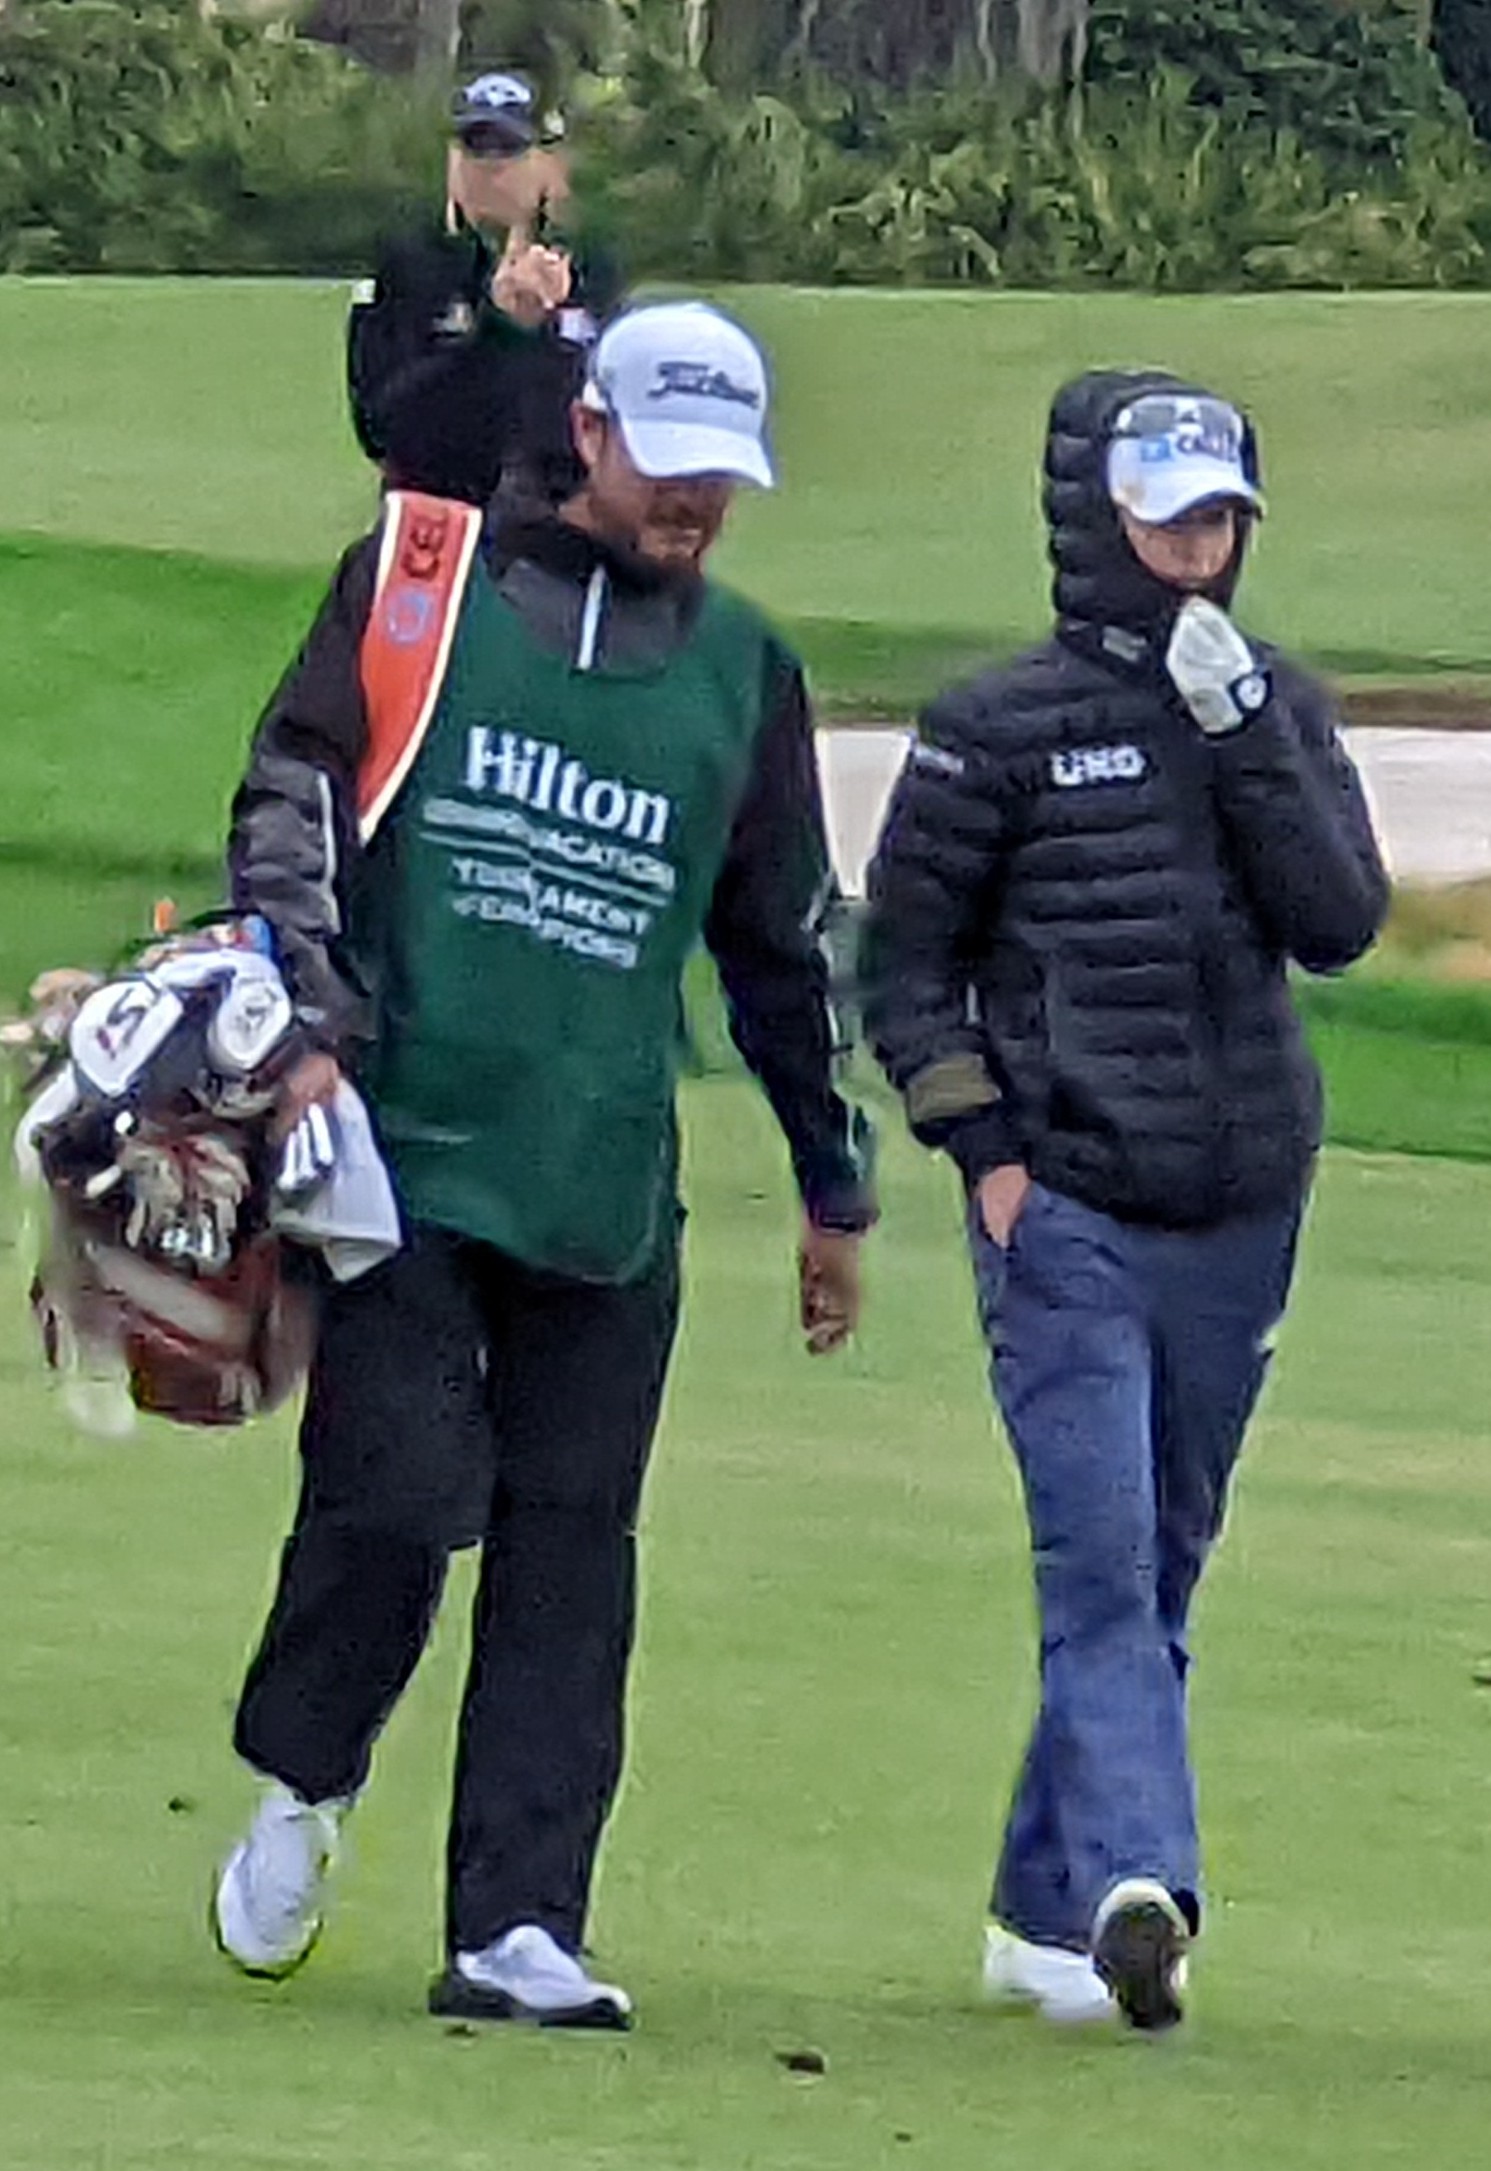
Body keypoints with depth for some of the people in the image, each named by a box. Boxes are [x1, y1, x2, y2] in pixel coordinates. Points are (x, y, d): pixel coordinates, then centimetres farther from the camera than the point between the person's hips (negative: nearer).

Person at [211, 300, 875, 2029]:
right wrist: (310, 1028, -12)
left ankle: (517, 1928, 0)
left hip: (610, 1187, 3)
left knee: (570, 1549, -2)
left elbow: (779, 944, 23)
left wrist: (833, 1185, 26)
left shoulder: (742, 669, 15)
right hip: (403, 1150, -3)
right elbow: (291, 803, 1)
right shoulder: (420, 575, 6)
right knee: (395, 1491, -13)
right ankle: (297, 1789, 14)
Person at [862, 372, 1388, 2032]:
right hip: (1067, 1215, -4)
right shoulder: (1002, 729, 0)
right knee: (1101, 1559, -16)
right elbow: (904, 952, 4)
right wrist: (980, 1148, -5)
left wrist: (1245, 733, -10)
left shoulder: (1281, 712, 10)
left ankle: (1043, 1910, 17)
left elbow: (1341, 924, -3)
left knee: (1158, 1572, 9)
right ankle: (1133, 1886, -28)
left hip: (1240, 1218, 4)